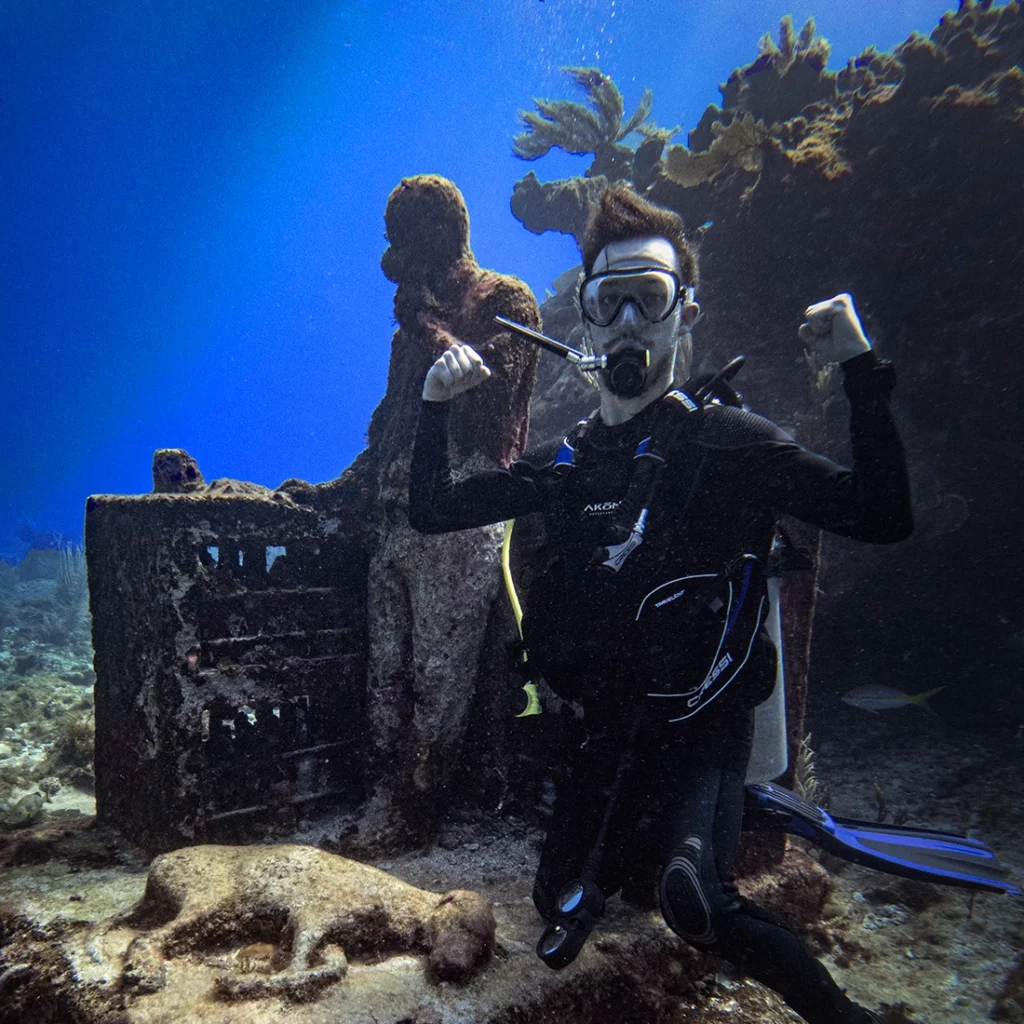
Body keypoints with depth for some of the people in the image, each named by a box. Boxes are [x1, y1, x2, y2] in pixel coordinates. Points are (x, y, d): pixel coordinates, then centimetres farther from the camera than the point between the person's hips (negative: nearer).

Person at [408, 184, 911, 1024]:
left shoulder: (729, 441, -11)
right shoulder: (565, 464, 1)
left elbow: (882, 516, -18)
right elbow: (432, 510, 4)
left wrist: (862, 373, -23)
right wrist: (436, 409, -7)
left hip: (702, 719, -5)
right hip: (612, 721, 6)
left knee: (695, 899, -30)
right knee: (559, 899, 19)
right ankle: (656, 841, 47)